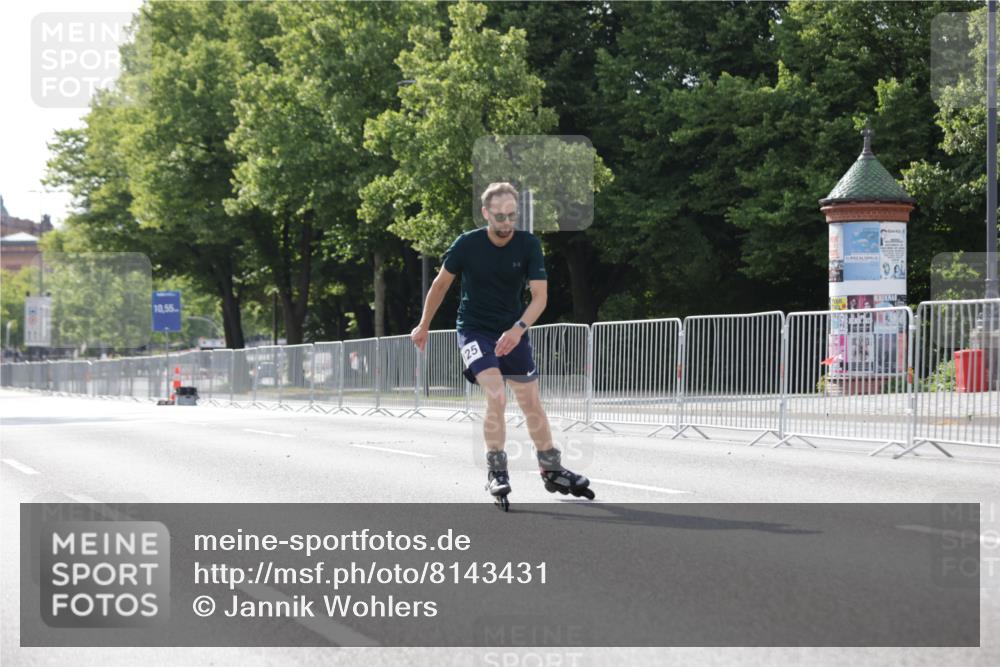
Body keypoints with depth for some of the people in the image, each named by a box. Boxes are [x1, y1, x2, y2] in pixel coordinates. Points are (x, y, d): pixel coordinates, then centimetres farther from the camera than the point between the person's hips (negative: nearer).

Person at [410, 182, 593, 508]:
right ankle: (496, 471, -10)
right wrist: (424, 326, 8)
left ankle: (551, 470, 23)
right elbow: (441, 283, 0)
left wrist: (518, 329, -32)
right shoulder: (467, 244, -16)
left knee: (532, 403, 8)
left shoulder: (528, 245, -13)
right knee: (496, 396, -22)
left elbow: (540, 295, -16)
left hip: (513, 331, 3)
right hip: (474, 330, -3)